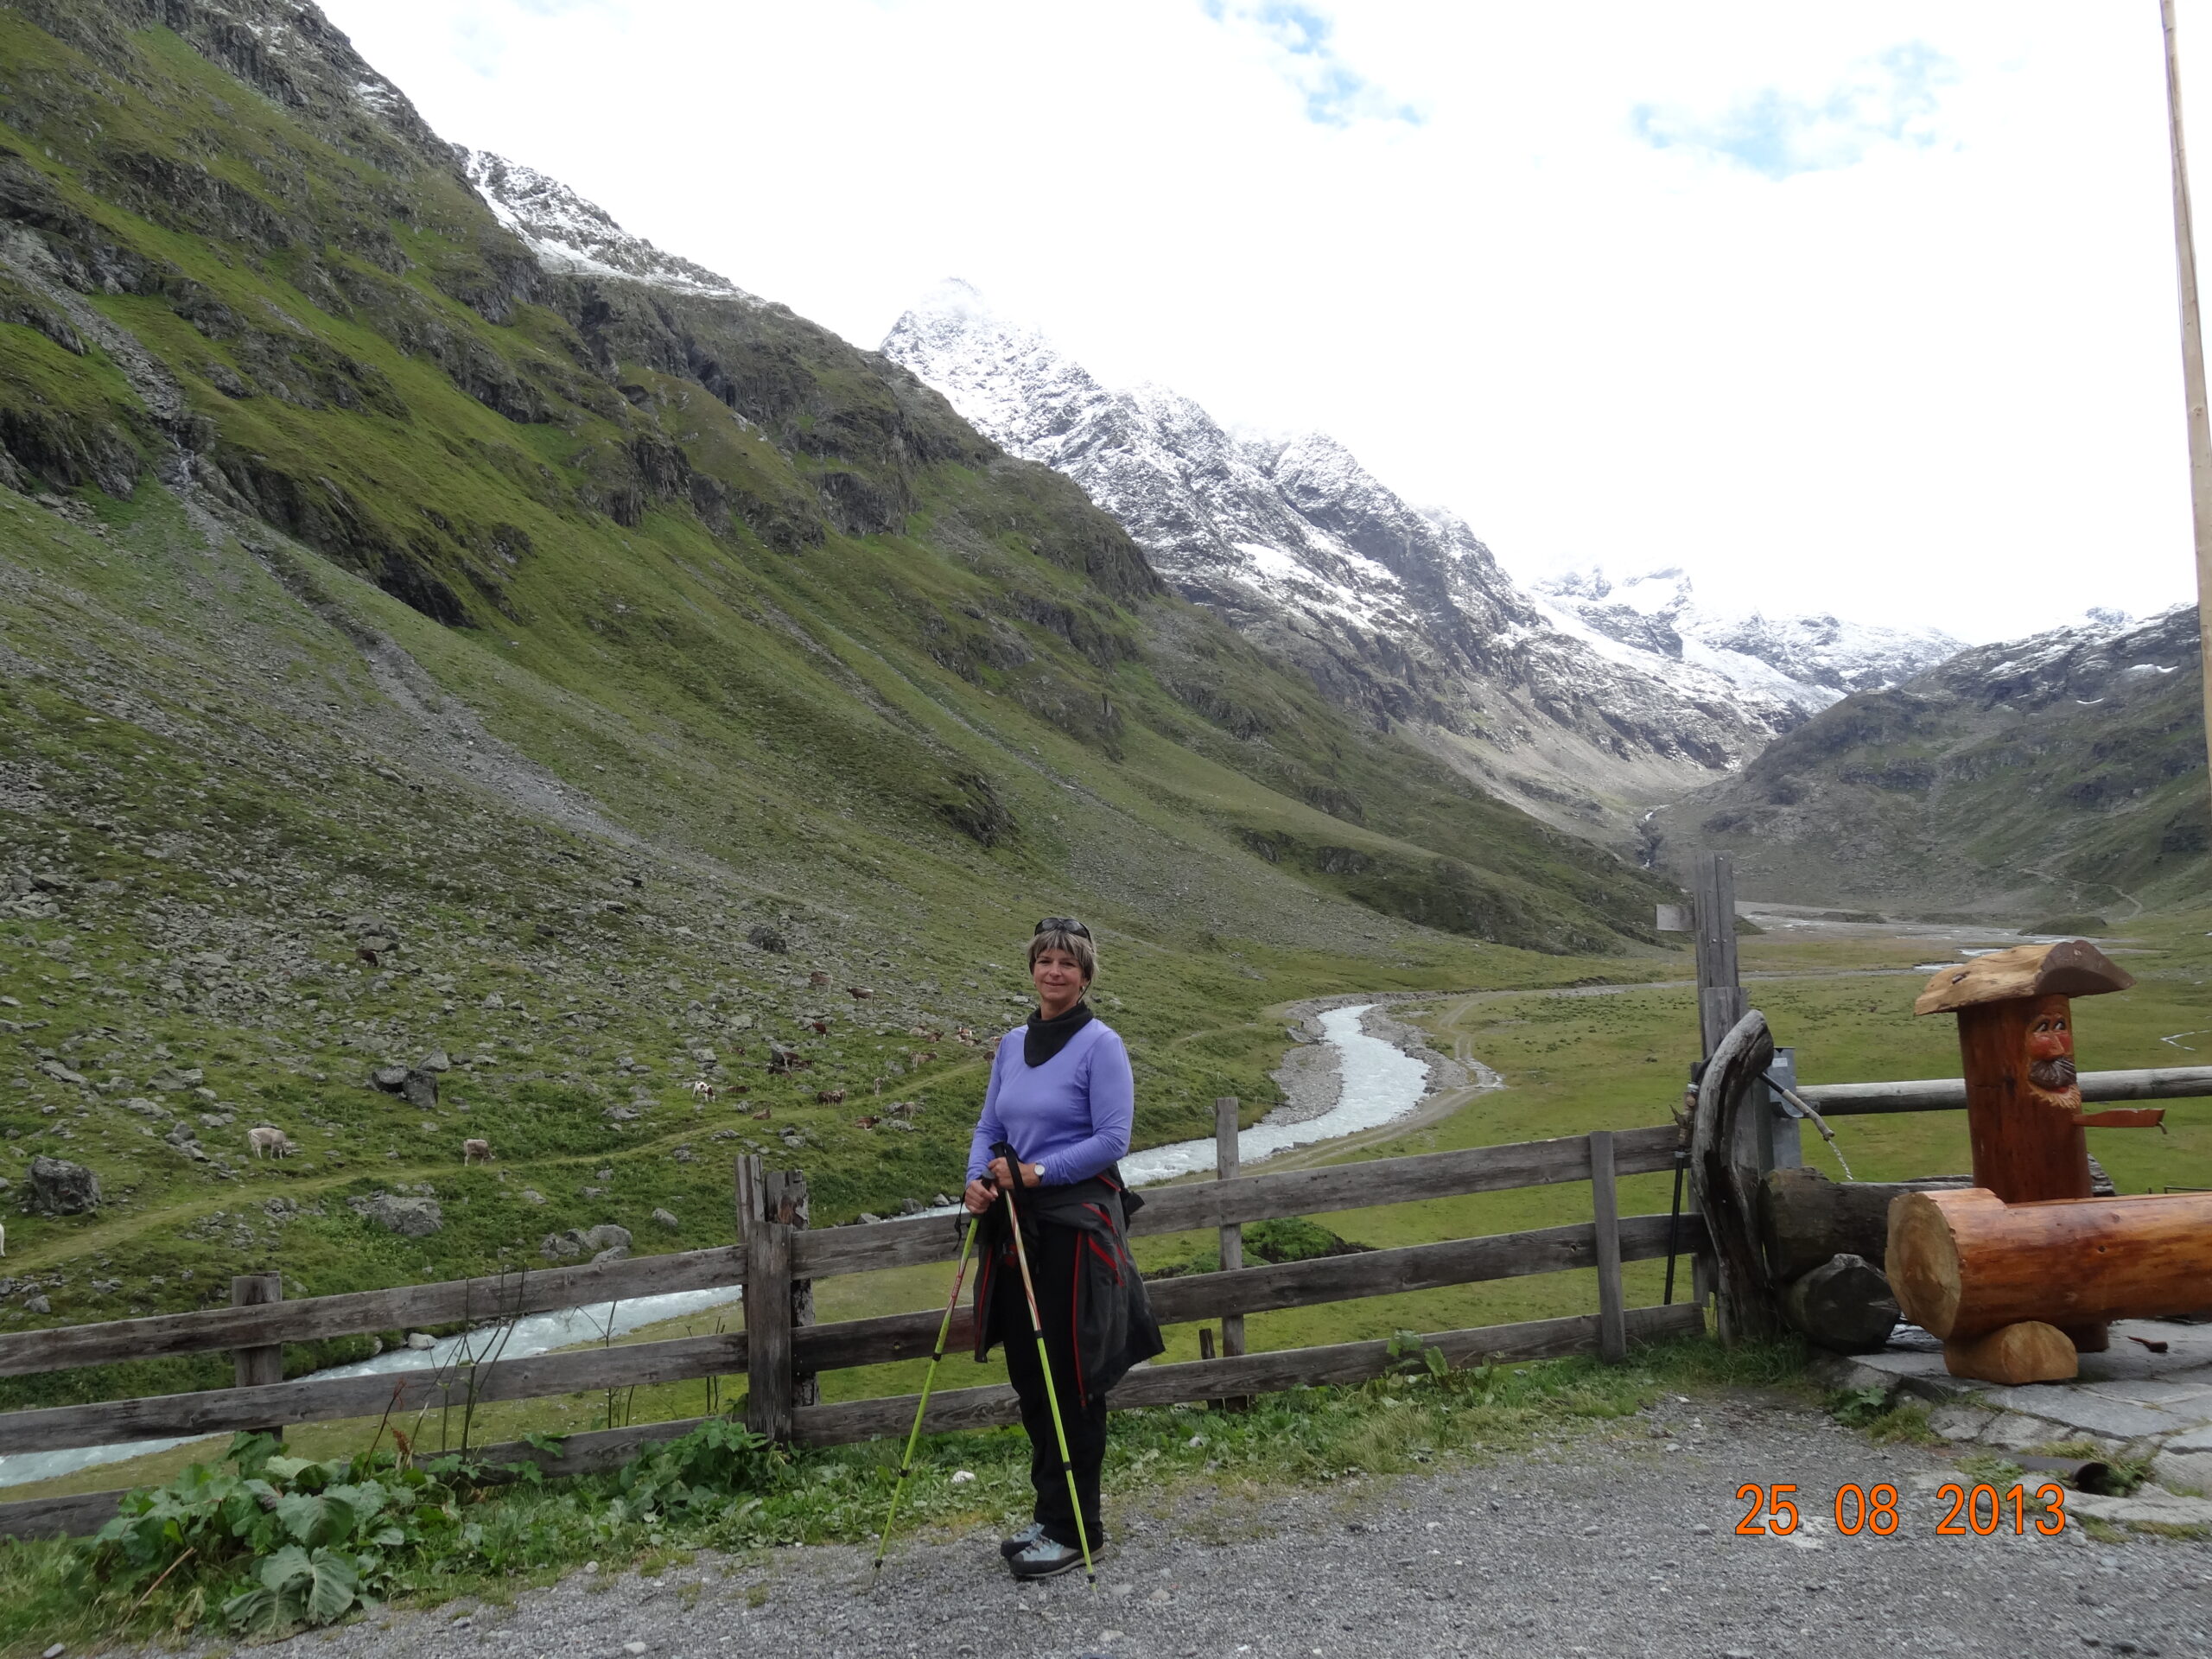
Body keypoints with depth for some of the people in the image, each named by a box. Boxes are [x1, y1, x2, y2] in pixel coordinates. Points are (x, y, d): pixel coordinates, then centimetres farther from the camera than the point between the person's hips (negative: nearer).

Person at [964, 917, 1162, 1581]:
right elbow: (989, 1126, 14)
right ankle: (1048, 1511, 29)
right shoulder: (1012, 1043, 11)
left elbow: (1113, 1138, -14)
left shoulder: (1101, 1044, -8)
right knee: (1028, 1375, 13)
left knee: (1070, 1381, -1)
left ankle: (1073, 1529, 12)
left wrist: (1038, 1172, -20)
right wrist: (978, 1179, -4)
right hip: (1017, 1226, 7)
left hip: (1077, 1222, -7)